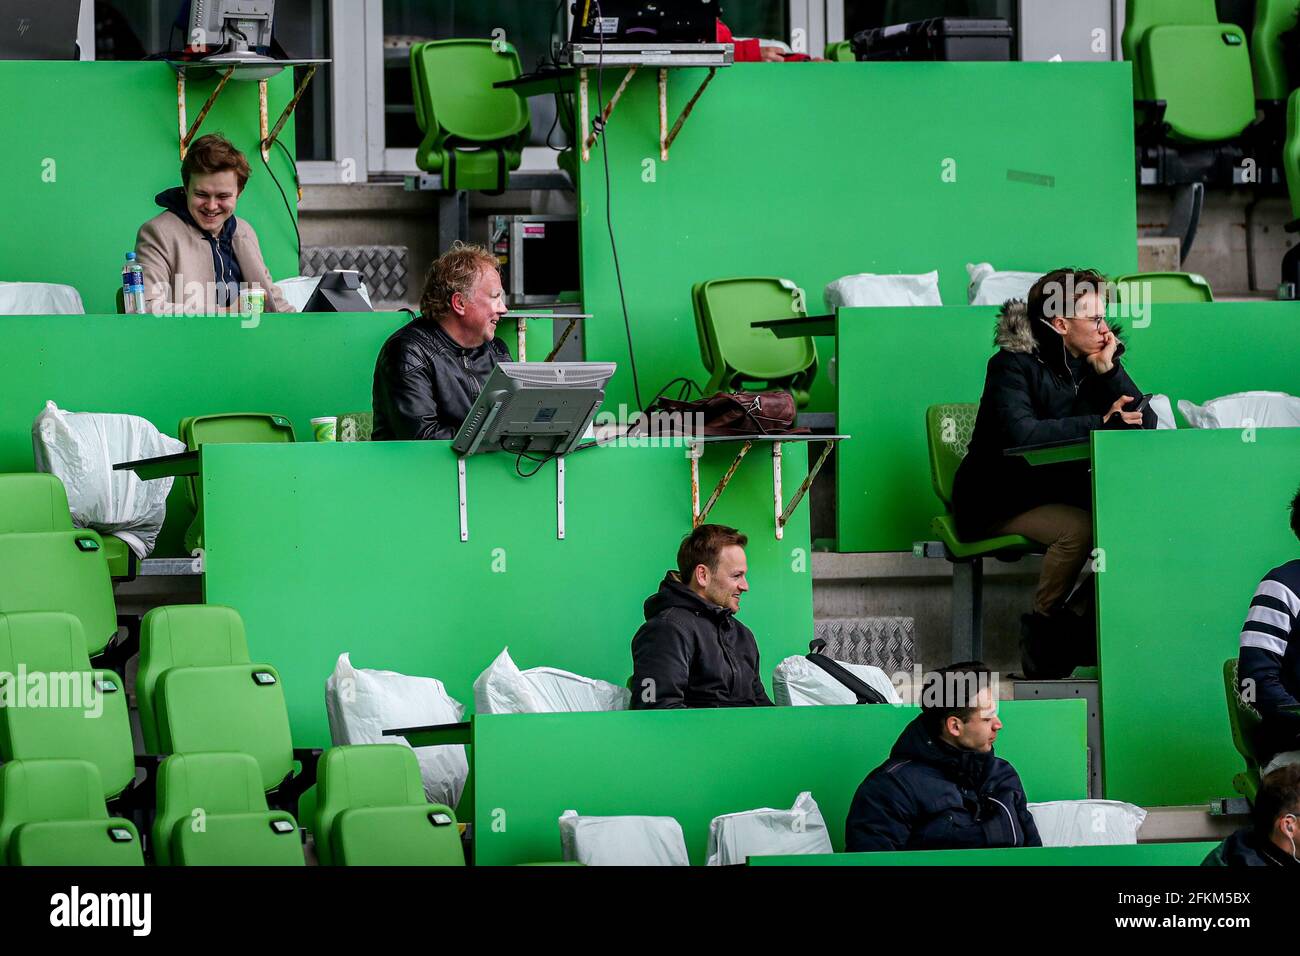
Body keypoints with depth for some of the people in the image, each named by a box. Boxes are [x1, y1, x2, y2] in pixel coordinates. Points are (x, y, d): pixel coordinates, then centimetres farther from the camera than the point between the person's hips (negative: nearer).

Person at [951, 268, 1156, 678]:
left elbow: (1145, 425, -2)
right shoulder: (1013, 365, -13)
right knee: (1079, 527, -33)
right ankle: (1044, 627, -12)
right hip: (999, 503, -6)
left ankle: (1080, 621, -9)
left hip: (1063, 494, 6)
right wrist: (1100, 423, -27)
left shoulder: (1091, 364, 6)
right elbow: (1020, 433, -31)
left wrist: (1108, 369, -12)